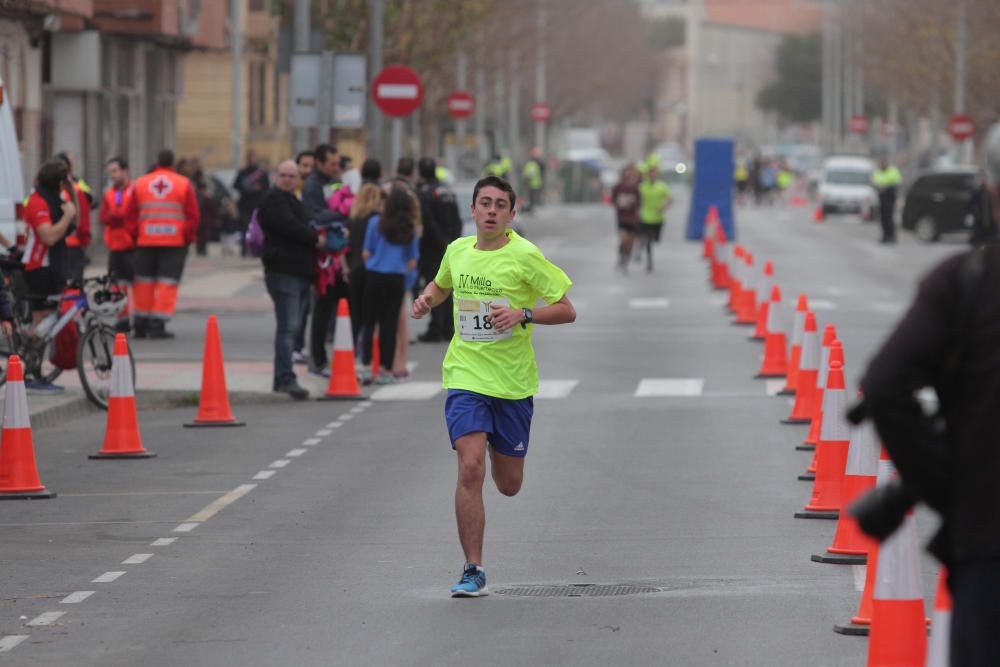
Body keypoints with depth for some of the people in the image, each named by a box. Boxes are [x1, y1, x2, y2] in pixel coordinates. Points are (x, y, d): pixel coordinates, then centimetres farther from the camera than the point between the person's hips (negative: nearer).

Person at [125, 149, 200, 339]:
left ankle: (140, 323, 14)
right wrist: (188, 237, 9)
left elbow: (130, 216, 6)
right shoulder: (184, 184, 0)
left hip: (146, 241, 2)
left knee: (144, 281, 12)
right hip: (175, 242, -2)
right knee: (168, 282, -1)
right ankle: (158, 323, -9)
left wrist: (136, 235, 15)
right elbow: (193, 216, -2)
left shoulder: (140, 184, 6)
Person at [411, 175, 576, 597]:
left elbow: (567, 310, -6)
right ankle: (473, 572, -10)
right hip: (465, 377, 1)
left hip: (513, 382, -1)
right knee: (470, 470, -17)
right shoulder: (457, 251, 4)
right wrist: (428, 299, 4)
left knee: (509, 485, 7)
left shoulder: (525, 256, -8)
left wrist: (523, 314, -22)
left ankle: (497, 446, 46)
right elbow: (441, 284, 27)